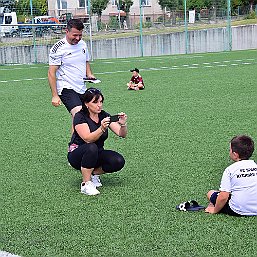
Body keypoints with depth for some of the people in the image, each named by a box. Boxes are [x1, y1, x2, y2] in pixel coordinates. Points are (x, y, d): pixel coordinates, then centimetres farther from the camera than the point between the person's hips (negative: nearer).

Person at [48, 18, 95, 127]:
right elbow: (51, 73, -11)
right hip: (66, 89, -7)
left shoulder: (82, 44, 10)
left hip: (82, 89, 7)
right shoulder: (58, 48, -11)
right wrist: (55, 95, -16)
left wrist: (89, 74, 6)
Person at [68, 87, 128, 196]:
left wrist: (123, 125, -34)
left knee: (119, 161, -22)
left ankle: (94, 173, 4)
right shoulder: (80, 117, -18)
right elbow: (88, 139, -32)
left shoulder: (104, 116, -3)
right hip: (77, 155, -5)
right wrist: (102, 129, -49)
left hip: (97, 154, 5)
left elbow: (122, 134, -12)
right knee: (91, 148, -38)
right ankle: (85, 184, -25)